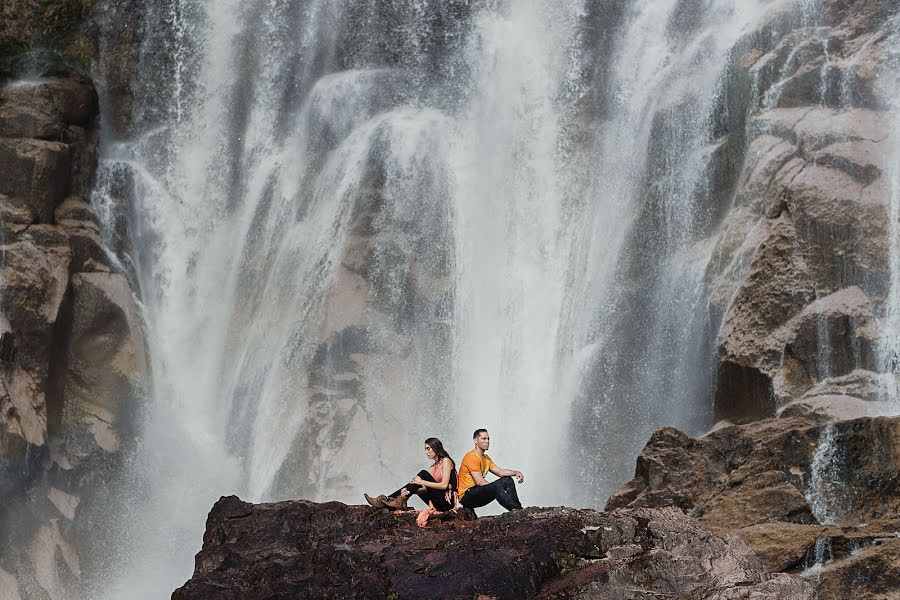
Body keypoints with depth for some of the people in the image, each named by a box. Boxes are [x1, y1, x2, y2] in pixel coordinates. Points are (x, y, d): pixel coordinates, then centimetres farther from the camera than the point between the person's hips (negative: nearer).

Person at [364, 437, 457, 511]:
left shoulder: (446, 461, -4)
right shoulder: (434, 466, 20)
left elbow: (444, 485, -17)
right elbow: (428, 489, 7)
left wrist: (422, 482, -19)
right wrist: (409, 491, -10)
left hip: (447, 502, -8)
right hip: (439, 502, 8)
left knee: (423, 474, -18)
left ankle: (400, 500, -18)